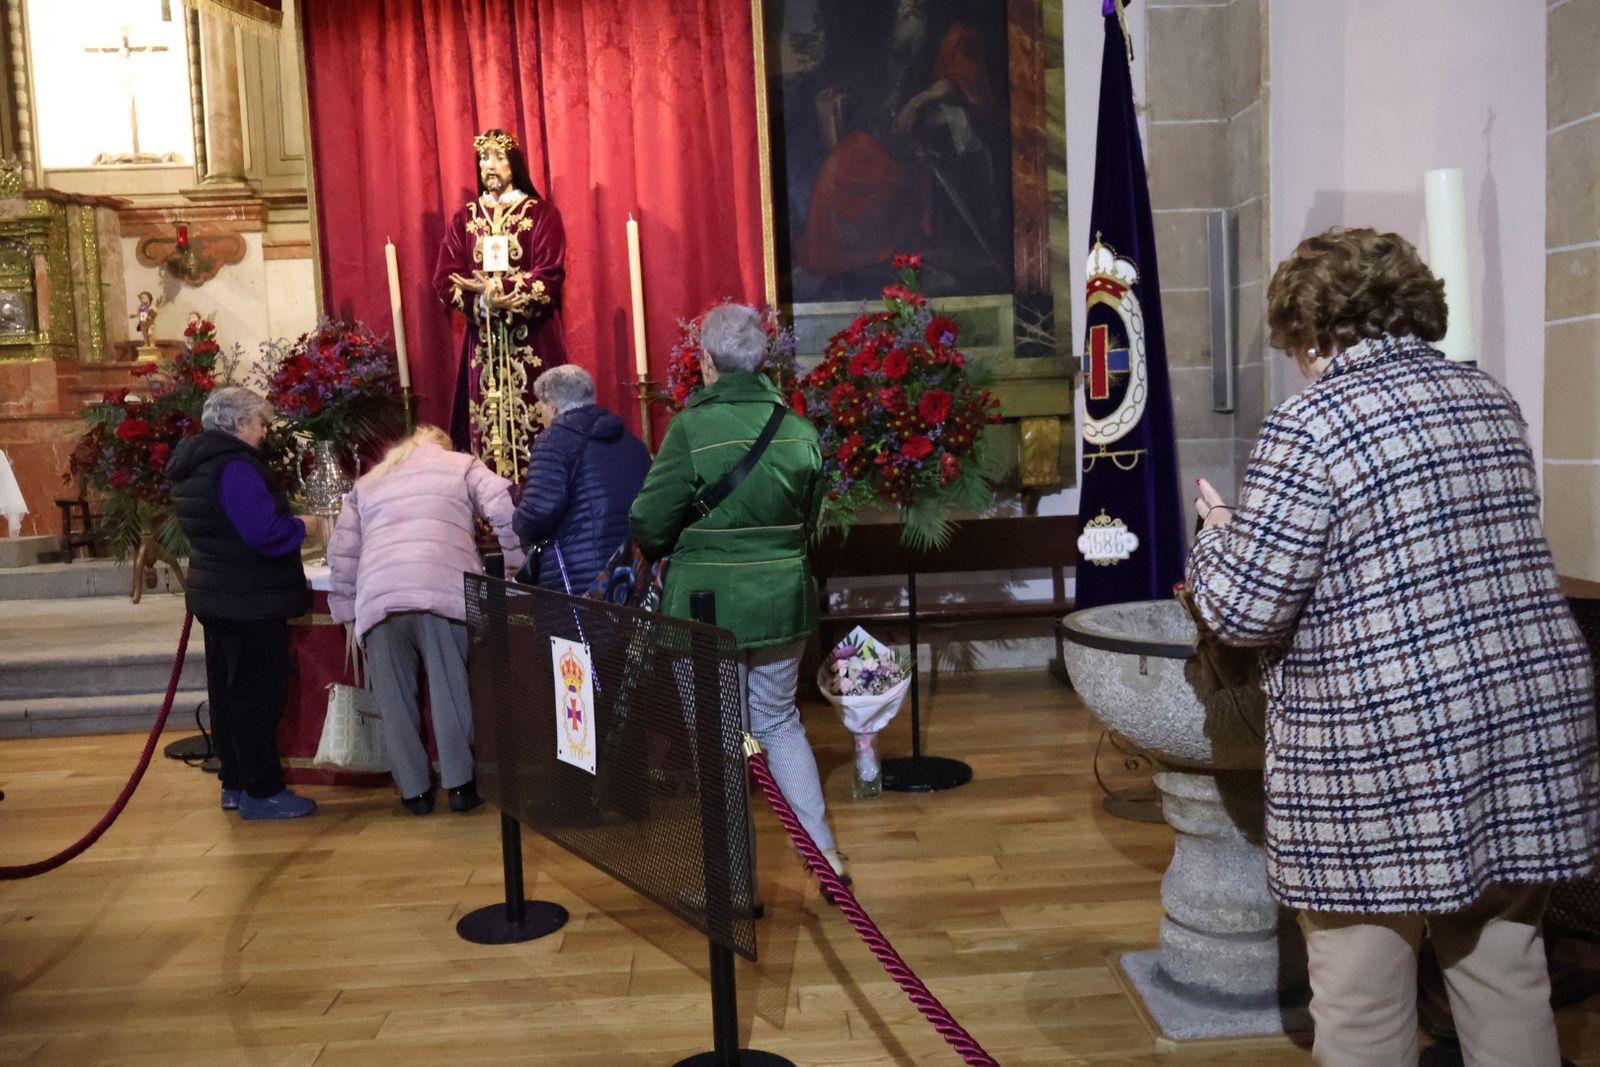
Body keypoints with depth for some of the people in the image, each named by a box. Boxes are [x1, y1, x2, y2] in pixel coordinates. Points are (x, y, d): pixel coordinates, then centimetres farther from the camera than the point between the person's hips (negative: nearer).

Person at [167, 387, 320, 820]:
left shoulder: (194, 466, 12)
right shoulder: (235, 467, -20)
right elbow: (266, 532, -26)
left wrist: (288, 524, 14)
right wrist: (303, 526, -8)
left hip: (217, 599, 10)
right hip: (251, 603, -10)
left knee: (227, 692, 15)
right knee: (258, 695, -3)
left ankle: (235, 784, 24)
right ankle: (261, 792, 3)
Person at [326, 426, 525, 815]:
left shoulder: (368, 482, 30)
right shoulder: (460, 465, 21)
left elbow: (341, 549, 25)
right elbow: (504, 509, 3)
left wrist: (347, 605, 30)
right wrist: (517, 565, 9)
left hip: (379, 596, 3)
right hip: (442, 589, -2)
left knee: (395, 697, 10)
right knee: (450, 691, 5)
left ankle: (414, 789, 16)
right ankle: (459, 783, 10)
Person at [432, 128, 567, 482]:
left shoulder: (542, 214, 3)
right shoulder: (463, 219, 13)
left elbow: (550, 276, -8)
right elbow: (444, 280, 3)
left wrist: (497, 289, -18)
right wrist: (485, 299, -15)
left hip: (532, 338, -3)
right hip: (483, 339, 3)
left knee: (532, 421, -6)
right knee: (487, 422, 0)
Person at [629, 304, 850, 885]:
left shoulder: (690, 428, -15)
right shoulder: (799, 429, 0)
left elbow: (650, 523, -12)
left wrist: (662, 552, 10)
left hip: (708, 606, -4)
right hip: (783, 601, 5)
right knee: (781, 723, 21)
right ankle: (826, 851, 24)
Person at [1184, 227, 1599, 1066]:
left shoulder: (1311, 423, -14)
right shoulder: (1489, 399, 9)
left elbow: (1243, 612, -15)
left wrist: (1217, 535, 5)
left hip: (1381, 747, -7)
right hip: (1533, 716, 8)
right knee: (1504, 970, 21)